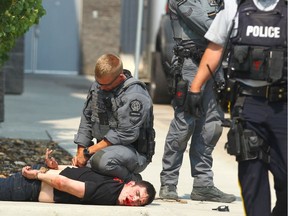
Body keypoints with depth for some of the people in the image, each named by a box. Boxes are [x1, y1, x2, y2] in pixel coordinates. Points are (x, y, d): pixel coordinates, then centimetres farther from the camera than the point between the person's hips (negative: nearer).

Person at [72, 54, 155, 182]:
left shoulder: (135, 96, -19)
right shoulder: (97, 87, 6)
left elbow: (125, 135, -22)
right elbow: (86, 120, 12)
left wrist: (88, 152, -18)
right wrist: (80, 153, 1)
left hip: (135, 152, -8)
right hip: (104, 148, 8)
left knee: (102, 160, -38)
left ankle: (132, 180, -9)